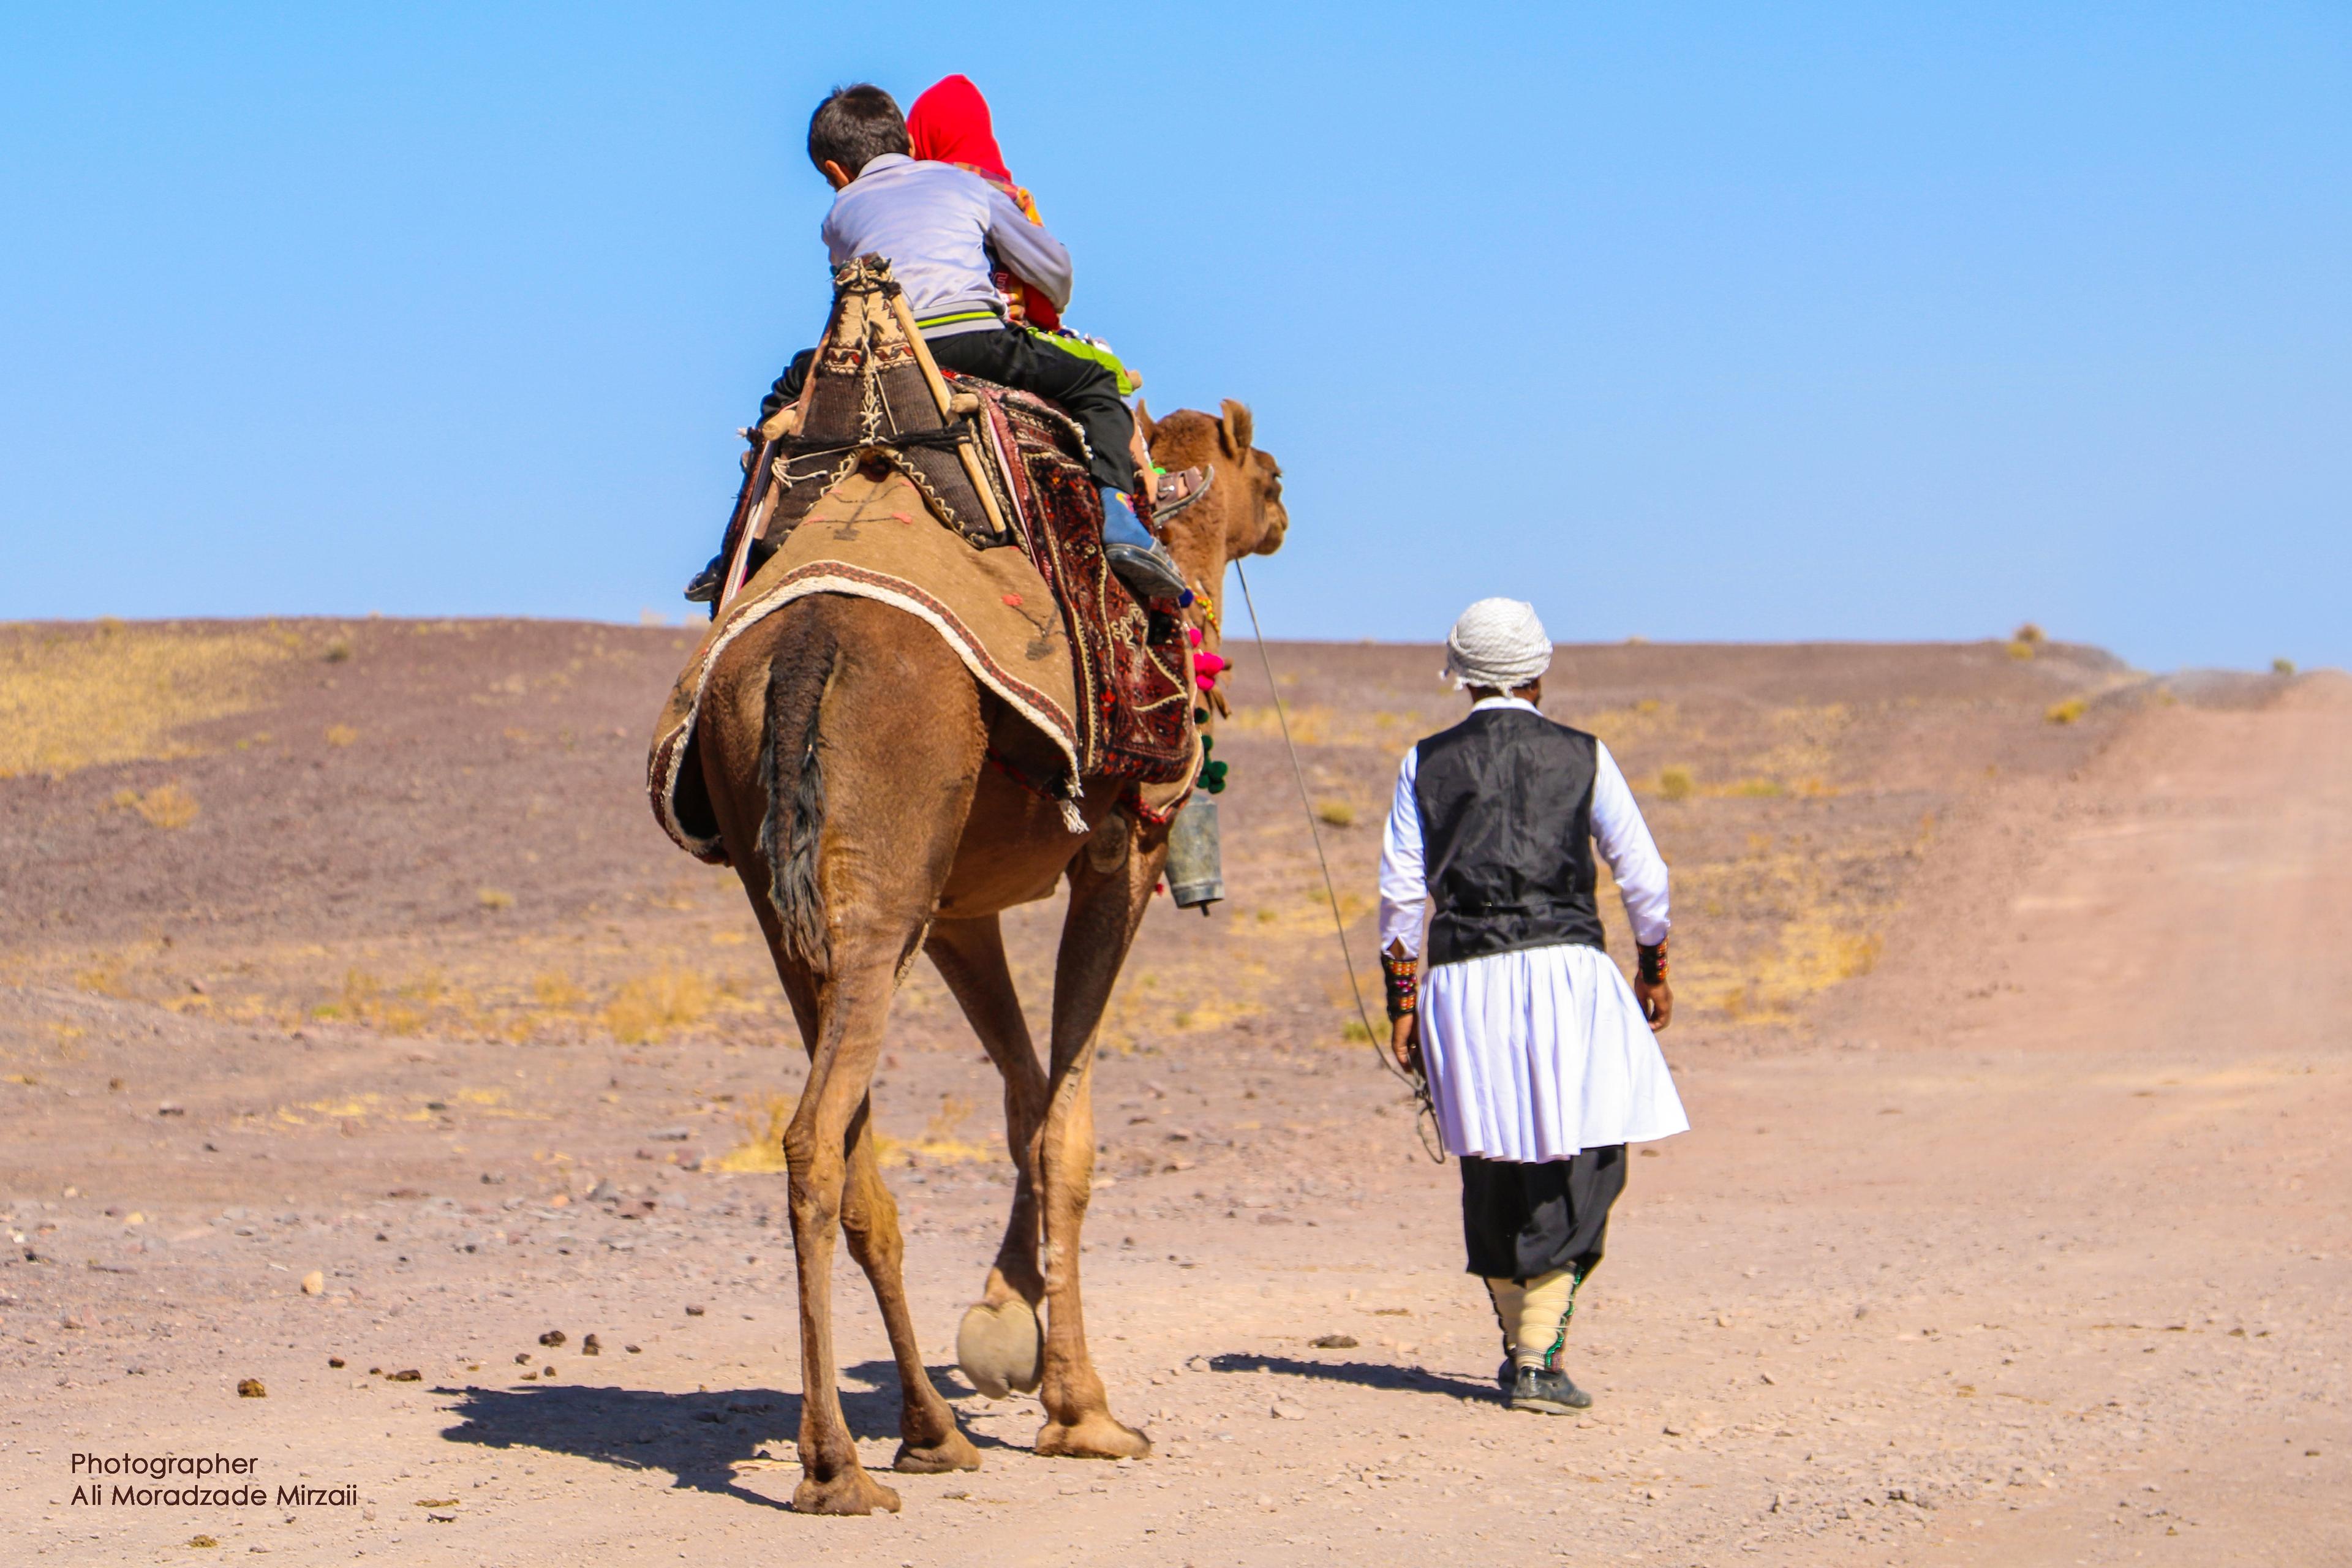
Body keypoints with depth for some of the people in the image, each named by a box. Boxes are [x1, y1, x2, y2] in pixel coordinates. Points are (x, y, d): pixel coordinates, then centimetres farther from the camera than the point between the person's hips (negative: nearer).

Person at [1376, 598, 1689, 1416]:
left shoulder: (1426, 765, 8)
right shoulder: (1582, 756, 5)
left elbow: (1402, 890, 5)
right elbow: (1641, 873, 7)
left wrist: (1402, 1000, 10)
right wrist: (1654, 970, 20)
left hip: (1462, 980, 2)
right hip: (1564, 967, -2)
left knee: (1492, 1168, 12)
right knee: (1581, 1161, -1)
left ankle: (1518, 1342, 20)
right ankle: (1538, 1356, -12)